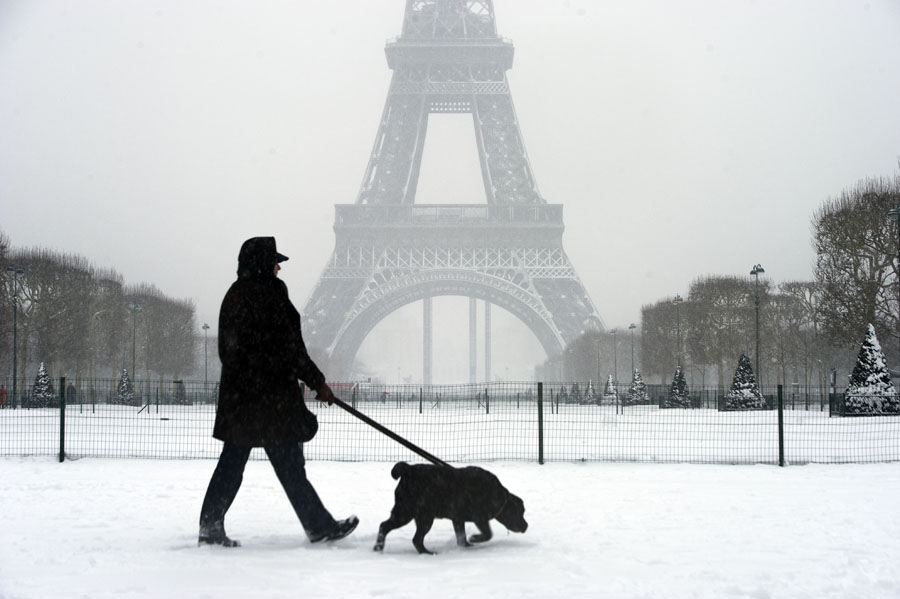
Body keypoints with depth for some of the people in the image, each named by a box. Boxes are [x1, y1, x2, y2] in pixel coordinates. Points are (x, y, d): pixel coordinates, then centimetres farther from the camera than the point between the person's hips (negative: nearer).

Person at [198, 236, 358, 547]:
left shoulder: (234, 295, 12)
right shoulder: (270, 295, -14)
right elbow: (290, 348, -15)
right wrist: (318, 382, -6)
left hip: (236, 394, 8)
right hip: (270, 395, -8)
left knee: (231, 463, 10)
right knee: (289, 464, 0)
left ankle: (210, 528, 9)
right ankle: (319, 526, 10)